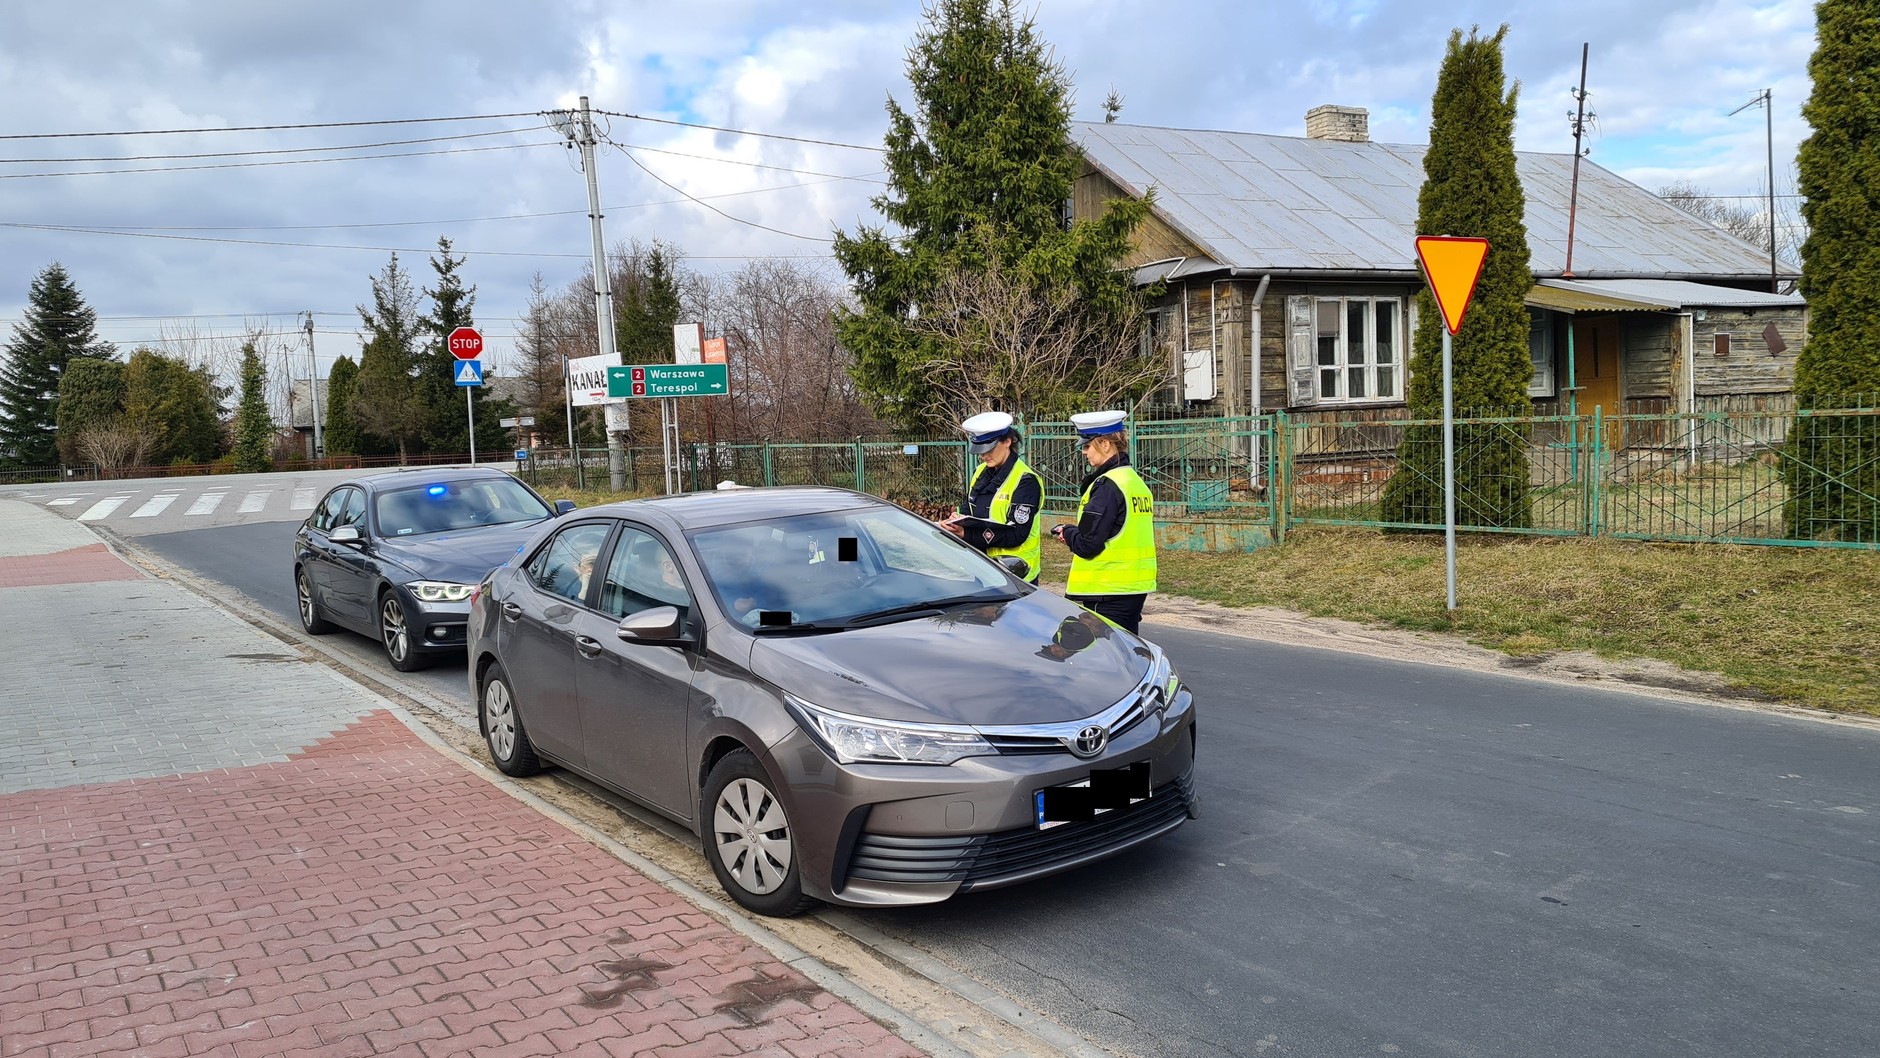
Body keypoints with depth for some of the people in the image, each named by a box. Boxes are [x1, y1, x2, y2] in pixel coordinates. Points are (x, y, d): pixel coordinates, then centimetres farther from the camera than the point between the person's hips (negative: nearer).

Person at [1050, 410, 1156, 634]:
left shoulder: (1107, 485, -16)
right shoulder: (1136, 481, 13)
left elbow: (1087, 544, -19)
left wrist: (1066, 532, 1)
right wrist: (1074, 534, 10)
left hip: (1108, 593, -9)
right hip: (1136, 587, 10)